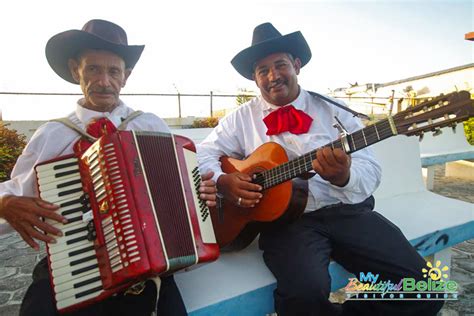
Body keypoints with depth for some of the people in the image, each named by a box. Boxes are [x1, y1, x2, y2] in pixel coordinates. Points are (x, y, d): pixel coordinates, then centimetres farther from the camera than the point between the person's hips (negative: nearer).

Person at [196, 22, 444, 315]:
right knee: (305, 292, -30)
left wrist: (344, 177, -25)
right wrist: (222, 181, -13)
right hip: (284, 217, -1)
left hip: (346, 211, 2)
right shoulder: (242, 118, 8)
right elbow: (203, 153, 8)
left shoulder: (333, 110, 7)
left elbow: (371, 169, 0)